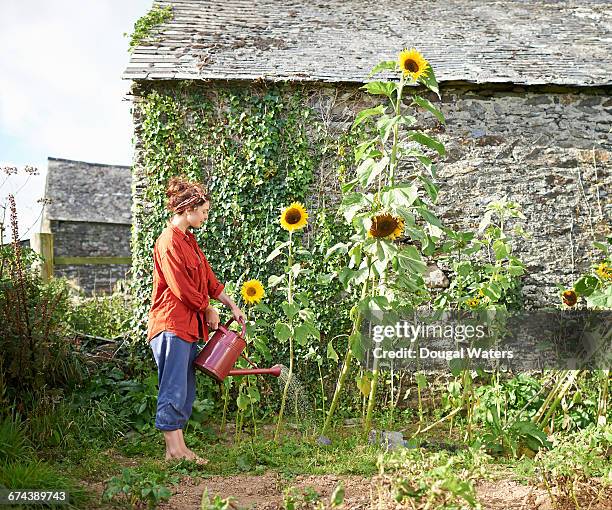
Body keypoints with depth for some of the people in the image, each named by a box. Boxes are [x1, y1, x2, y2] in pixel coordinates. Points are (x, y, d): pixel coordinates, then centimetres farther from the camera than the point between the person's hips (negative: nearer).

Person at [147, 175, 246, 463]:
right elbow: (182, 288, -17)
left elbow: (208, 278, 19)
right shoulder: (168, 243, -15)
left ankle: (178, 449, 14)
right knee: (174, 389, -7)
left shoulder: (188, 240, 17)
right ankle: (174, 449, -4)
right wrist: (208, 310, -5)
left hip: (189, 326, 10)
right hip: (172, 324, -10)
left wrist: (232, 305, 15)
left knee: (186, 391, 10)